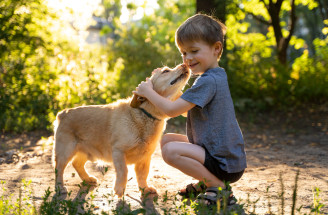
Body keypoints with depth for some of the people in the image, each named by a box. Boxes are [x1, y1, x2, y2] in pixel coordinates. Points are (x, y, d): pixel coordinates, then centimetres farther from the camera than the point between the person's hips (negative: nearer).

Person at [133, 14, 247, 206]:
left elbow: (172, 110, -21)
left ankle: (219, 188, -11)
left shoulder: (208, 81, -21)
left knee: (171, 151, -25)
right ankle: (205, 182, 15)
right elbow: (184, 108, 19)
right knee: (167, 139, 14)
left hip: (226, 165, -10)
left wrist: (148, 91, -7)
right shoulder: (216, 76, 11)